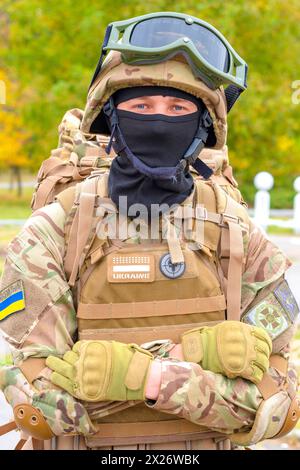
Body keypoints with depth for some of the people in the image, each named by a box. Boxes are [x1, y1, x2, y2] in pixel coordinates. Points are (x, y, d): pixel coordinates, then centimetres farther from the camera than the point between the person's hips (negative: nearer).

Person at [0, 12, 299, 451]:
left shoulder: (239, 236, -6)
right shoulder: (52, 233, -12)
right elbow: (38, 395, -20)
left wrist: (162, 380, -26)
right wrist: (196, 354, -23)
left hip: (209, 446, 2)